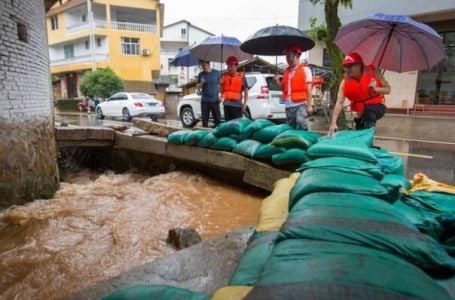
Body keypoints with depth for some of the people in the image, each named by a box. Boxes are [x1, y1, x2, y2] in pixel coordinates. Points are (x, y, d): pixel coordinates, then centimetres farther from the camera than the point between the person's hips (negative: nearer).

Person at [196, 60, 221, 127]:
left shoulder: (216, 72, 2)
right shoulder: (201, 74, 6)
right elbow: (198, 87, 9)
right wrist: (201, 83, -12)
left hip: (215, 100, -1)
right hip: (205, 100, 1)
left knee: (217, 119, 1)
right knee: (204, 119, 4)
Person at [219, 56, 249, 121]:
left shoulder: (241, 76, -4)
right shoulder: (225, 76, 8)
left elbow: (246, 90, -4)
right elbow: (221, 90, 16)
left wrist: (245, 103, -11)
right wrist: (221, 84, -2)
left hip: (237, 104, -5)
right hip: (226, 104, 5)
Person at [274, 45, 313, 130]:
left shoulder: (305, 69, -2)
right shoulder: (287, 71, 14)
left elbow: (308, 89, -5)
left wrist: (309, 105, -10)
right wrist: (278, 81, 2)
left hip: (300, 105, -6)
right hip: (289, 106, 6)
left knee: (301, 124, -23)